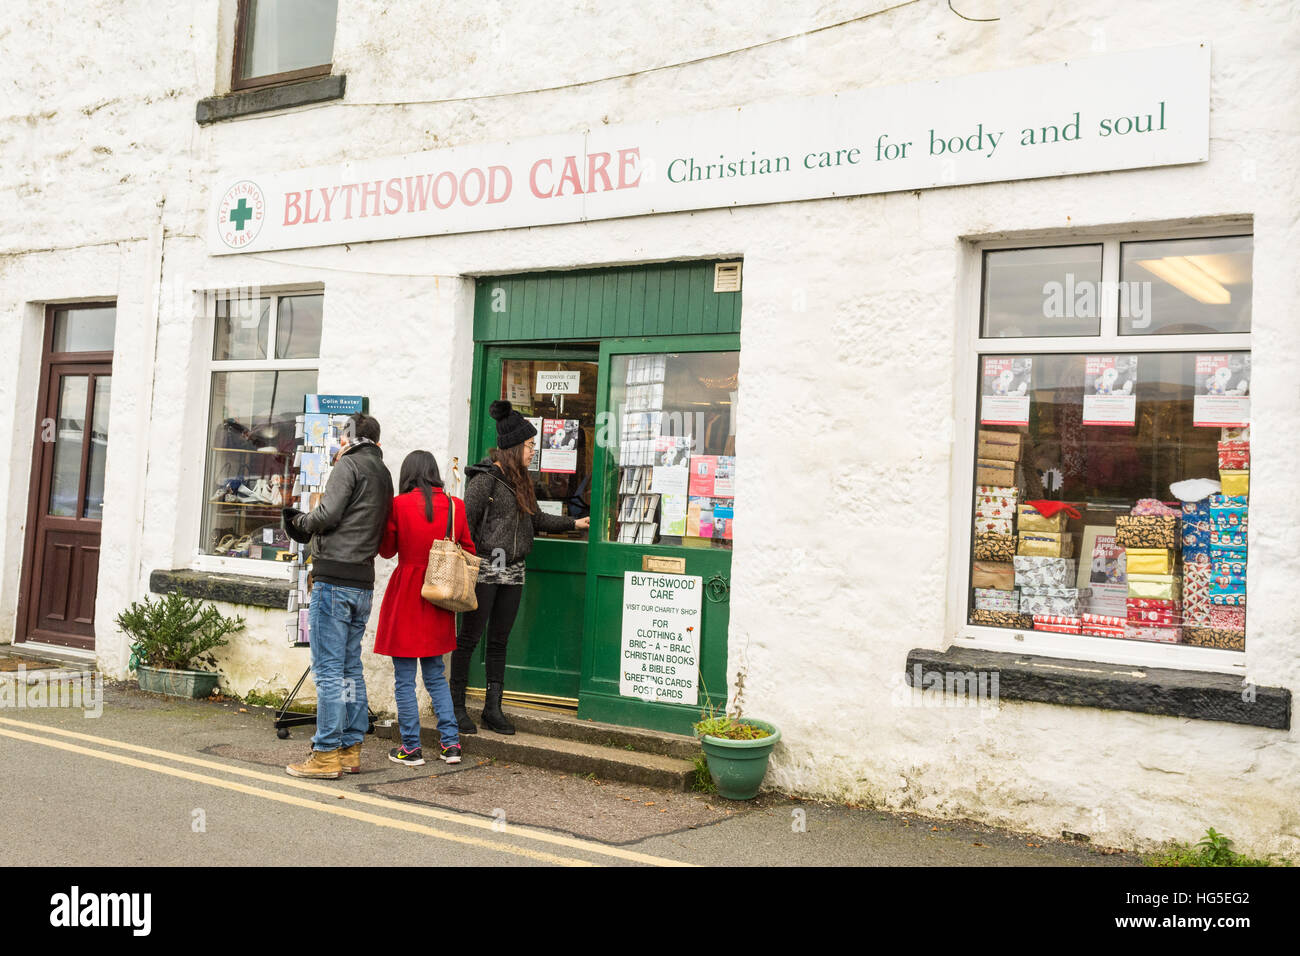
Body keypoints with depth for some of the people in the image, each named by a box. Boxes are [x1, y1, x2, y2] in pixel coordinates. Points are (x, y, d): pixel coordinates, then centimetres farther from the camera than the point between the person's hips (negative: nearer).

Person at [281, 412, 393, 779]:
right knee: (351, 667, 12)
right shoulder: (383, 473, 20)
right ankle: (350, 750, 16)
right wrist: (307, 528, 19)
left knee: (328, 669, -5)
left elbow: (327, 515, -15)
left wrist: (299, 521, 5)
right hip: (363, 581, 8)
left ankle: (327, 755, -3)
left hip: (334, 580, -8)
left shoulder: (350, 463, -5)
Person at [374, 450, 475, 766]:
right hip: (440, 599, 4)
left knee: (404, 678, 6)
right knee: (435, 674, 16)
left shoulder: (399, 505, -10)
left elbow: (387, 550, 2)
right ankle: (450, 743, 12)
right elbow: (468, 550, 7)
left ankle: (411, 748, 9)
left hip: (406, 597, -4)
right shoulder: (455, 505, -1)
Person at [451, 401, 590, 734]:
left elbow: (536, 518, 25)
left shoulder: (520, 480, 15)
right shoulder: (486, 478, -10)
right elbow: (466, 520, -13)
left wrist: (574, 523, 24)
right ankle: (457, 706, 10)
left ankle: (493, 708, 17)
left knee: (499, 641, 11)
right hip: (485, 570, -8)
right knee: (469, 638, 0)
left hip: (512, 572, 8)